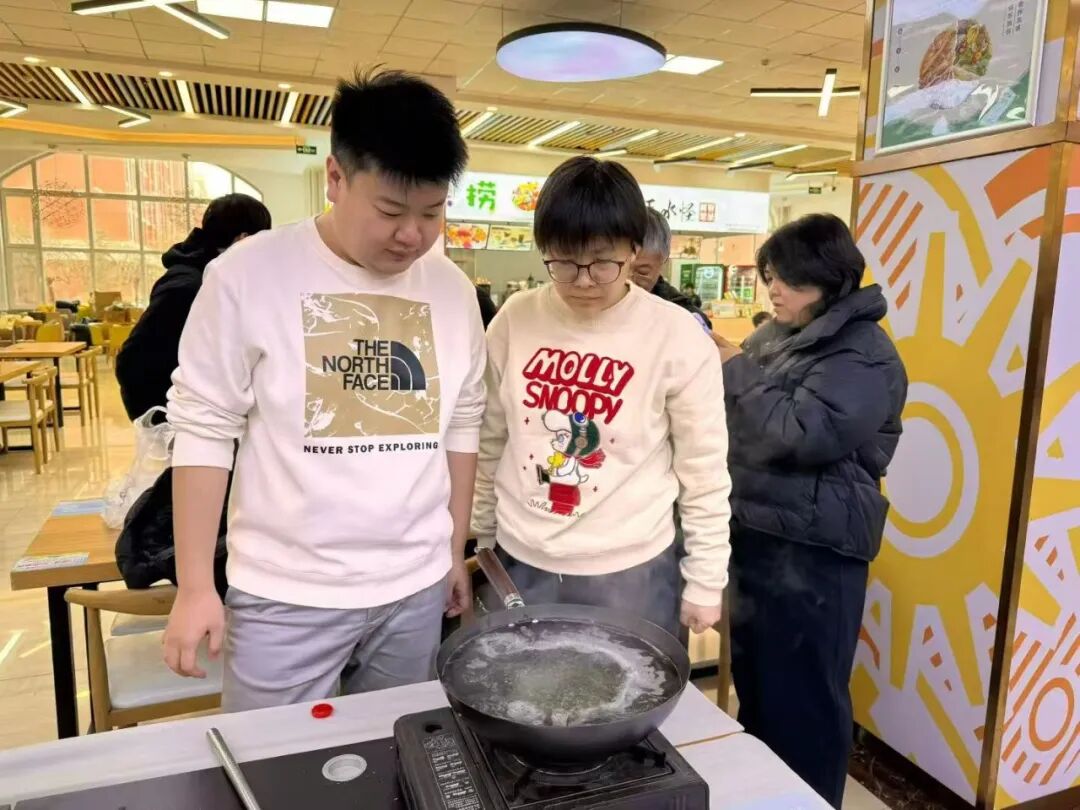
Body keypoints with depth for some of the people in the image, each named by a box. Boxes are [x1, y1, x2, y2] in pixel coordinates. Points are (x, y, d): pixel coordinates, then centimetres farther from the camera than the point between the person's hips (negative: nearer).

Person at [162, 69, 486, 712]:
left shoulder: (452, 289, 1)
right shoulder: (249, 275, -10)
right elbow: (204, 428, -6)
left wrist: (455, 551, 13)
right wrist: (195, 585, -5)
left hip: (416, 588, 4)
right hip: (286, 593, -3)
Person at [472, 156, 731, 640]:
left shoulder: (678, 337, -13)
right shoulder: (515, 321, -5)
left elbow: (704, 472, -6)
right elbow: (490, 444, 6)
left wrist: (705, 580, -2)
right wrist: (481, 541, 11)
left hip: (631, 572, -3)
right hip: (520, 564, 3)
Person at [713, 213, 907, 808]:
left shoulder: (863, 355, -14)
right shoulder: (793, 340, 13)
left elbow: (798, 433, -26)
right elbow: (753, 426, 19)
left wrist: (735, 368, -17)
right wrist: (719, 369, 3)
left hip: (811, 551, -9)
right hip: (761, 535, 9)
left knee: (801, 698, 4)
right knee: (756, 685, 22)